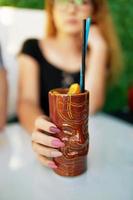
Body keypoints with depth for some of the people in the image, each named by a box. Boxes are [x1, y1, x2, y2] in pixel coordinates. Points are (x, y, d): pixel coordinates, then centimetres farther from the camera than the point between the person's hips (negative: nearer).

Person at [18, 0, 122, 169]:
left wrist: (99, 47, -11)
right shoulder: (33, 48, -1)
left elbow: (89, 107, -12)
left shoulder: (97, 53, 3)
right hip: (49, 140, 0)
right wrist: (38, 128, -34)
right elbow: (27, 101, -13)